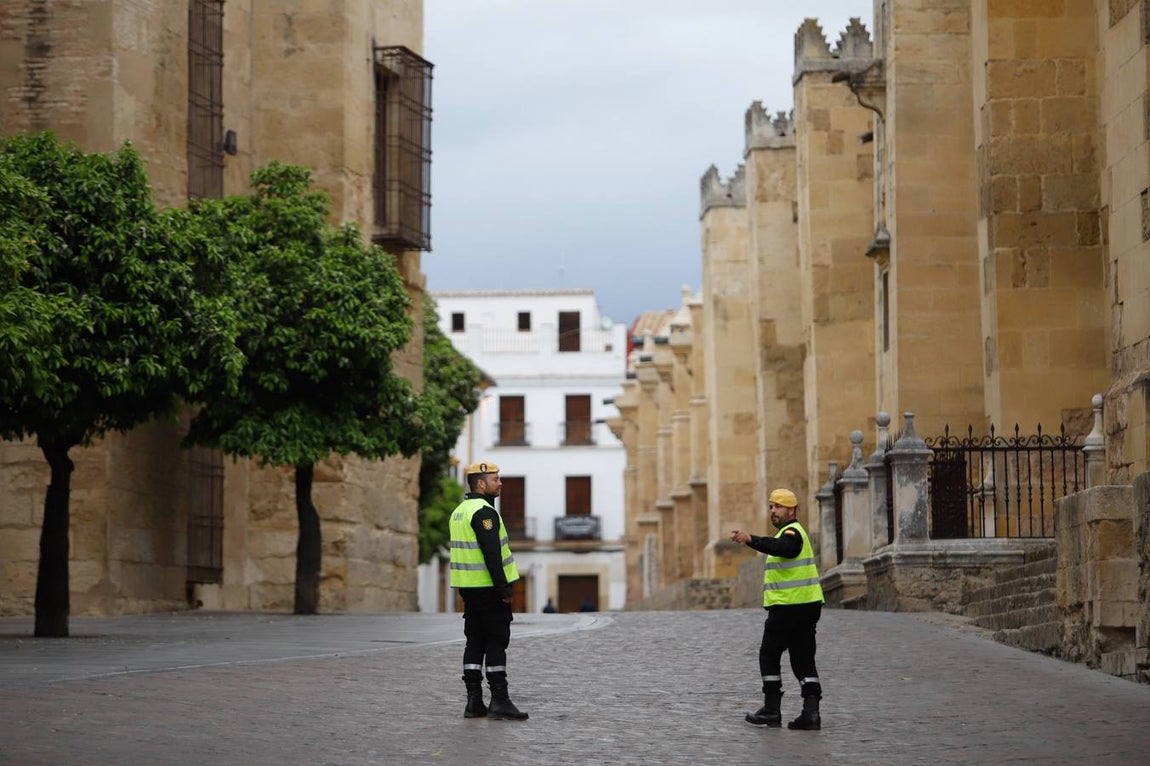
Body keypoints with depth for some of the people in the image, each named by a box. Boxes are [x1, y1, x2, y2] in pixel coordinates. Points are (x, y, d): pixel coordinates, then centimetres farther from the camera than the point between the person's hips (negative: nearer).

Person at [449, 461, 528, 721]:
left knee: (475, 642, 9)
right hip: (489, 589, -9)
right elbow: (491, 554, -22)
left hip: (468, 588, 9)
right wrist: (504, 589, -20)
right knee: (497, 643, -6)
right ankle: (499, 701, -7)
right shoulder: (484, 512, -15)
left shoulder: (459, 511, 15)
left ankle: (474, 702, 8)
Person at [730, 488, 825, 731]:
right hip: (808, 604, 10)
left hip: (787, 606, -10)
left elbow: (782, 548, -35)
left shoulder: (792, 532, -12)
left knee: (769, 654, 1)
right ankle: (811, 712, -3)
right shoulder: (791, 533, 22)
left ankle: (772, 710, 1)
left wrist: (751, 540, -44)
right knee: (803, 658, 6)